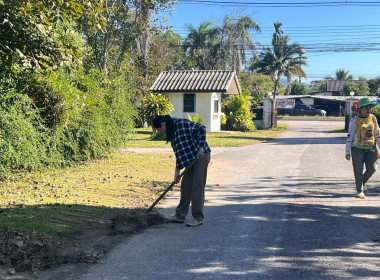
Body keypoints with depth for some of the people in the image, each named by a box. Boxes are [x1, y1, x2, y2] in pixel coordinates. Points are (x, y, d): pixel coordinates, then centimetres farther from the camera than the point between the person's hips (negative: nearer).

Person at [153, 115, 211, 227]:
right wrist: (177, 171, 9)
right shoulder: (172, 133, 11)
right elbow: (179, 152, 13)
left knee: (197, 186, -6)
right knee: (185, 185, 10)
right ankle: (180, 215, 19)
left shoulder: (181, 123, -15)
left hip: (202, 155, -9)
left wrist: (201, 148, -22)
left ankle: (198, 218, 2)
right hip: (191, 159, 9)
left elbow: (201, 128, -20)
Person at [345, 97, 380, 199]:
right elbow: (349, 136, -6)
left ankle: (363, 183, 29)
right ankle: (360, 191, 17)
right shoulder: (355, 120, -6)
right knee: (358, 170, 1)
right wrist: (347, 152, -9)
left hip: (371, 148, 4)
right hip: (358, 148, -4)